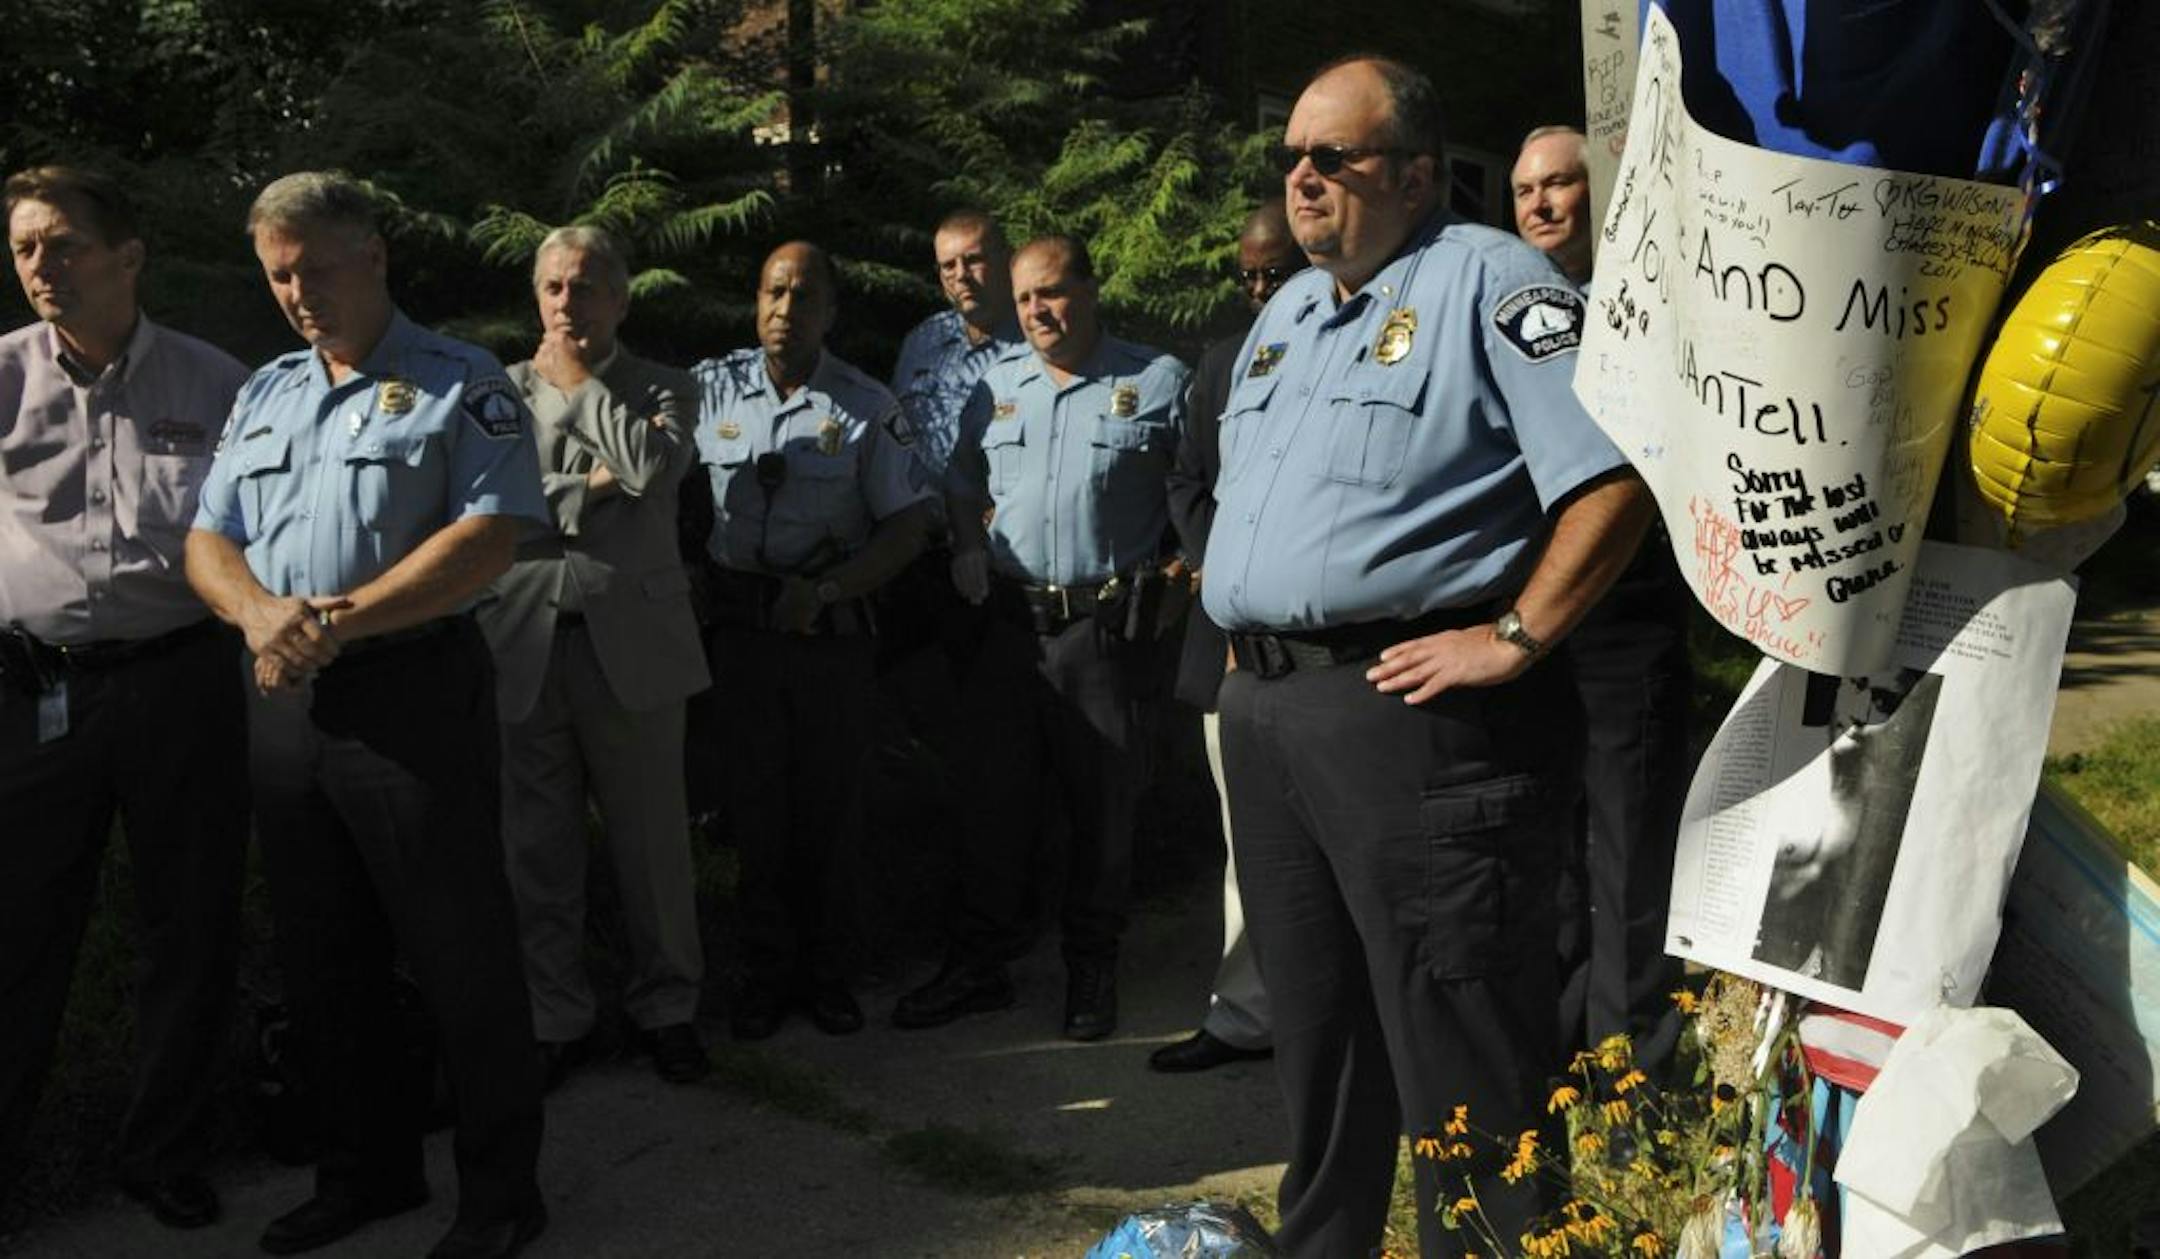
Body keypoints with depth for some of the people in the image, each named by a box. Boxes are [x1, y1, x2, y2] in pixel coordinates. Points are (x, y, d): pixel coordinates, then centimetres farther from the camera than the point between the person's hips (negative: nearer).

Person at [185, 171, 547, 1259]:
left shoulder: (460, 384, -4)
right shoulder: (265, 394, 16)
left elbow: (489, 536, -15)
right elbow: (207, 540, 13)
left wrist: (340, 622, -19)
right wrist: (259, 610, -10)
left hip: (414, 693, -7)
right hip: (285, 707, 7)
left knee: (462, 962, 0)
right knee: (320, 958, 15)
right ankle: (365, 1170, 32)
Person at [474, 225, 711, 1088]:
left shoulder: (663, 390, 8)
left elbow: (650, 466, -13)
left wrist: (579, 383, -2)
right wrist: (590, 485, -8)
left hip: (633, 642, -1)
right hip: (523, 642, 1)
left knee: (653, 840, 6)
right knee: (535, 848, 6)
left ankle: (667, 1008, 23)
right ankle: (554, 1019, 21)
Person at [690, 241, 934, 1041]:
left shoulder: (866, 407, 0)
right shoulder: (709, 389, 3)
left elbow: (908, 525, 0)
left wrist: (825, 590, -12)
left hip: (833, 627, -1)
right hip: (740, 622, 1)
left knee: (830, 802, 6)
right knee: (755, 801, 7)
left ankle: (825, 969, 21)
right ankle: (767, 970, 19)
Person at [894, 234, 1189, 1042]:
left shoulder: (1157, 382, -1)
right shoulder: (995, 386, 11)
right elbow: (962, 484, 23)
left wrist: (1177, 572, -10)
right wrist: (968, 552, 8)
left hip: (1108, 622, -3)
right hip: (1011, 618, 4)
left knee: (1103, 801, 6)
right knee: (997, 795, 9)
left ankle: (1091, 969, 19)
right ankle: (979, 961, 20)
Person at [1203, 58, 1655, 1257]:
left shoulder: (1486, 280, -7)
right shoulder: (1285, 312, 20)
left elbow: (1617, 469, -17)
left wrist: (1517, 638, -18)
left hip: (1411, 710, -8)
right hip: (1263, 711, 9)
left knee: (1460, 1064, -3)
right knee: (1314, 1031, 19)